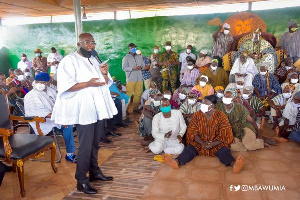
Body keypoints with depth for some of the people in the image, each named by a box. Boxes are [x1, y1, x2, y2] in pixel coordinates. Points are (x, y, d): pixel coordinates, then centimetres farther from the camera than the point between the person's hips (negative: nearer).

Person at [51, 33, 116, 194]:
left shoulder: (95, 60, 16)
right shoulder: (69, 60, -8)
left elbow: (106, 82, 18)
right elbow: (66, 87, -17)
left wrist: (104, 74, -4)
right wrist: (88, 83, -24)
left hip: (98, 107, 7)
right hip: (84, 109, -7)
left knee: (95, 143, 16)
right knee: (85, 146, -3)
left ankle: (94, 172, 31)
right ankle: (81, 181, 9)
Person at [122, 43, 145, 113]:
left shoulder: (139, 57, 16)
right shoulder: (126, 58, 1)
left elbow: (143, 64, 16)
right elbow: (124, 68, -8)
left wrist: (141, 67, -7)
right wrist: (133, 68, -20)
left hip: (139, 78, 5)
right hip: (130, 79, -5)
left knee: (138, 94, 7)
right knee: (129, 94, -5)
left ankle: (135, 107, 18)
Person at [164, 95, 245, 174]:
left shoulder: (221, 116, -5)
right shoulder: (197, 115, 0)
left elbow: (224, 135, -8)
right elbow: (193, 132, -3)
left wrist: (211, 144, -22)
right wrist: (202, 143, -19)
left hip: (216, 144, -1)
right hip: (199, 143, 2)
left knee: (224, 150, -30)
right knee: (189, 149, -24)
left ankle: (234, 164, -58)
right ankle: (177, 162, -50)